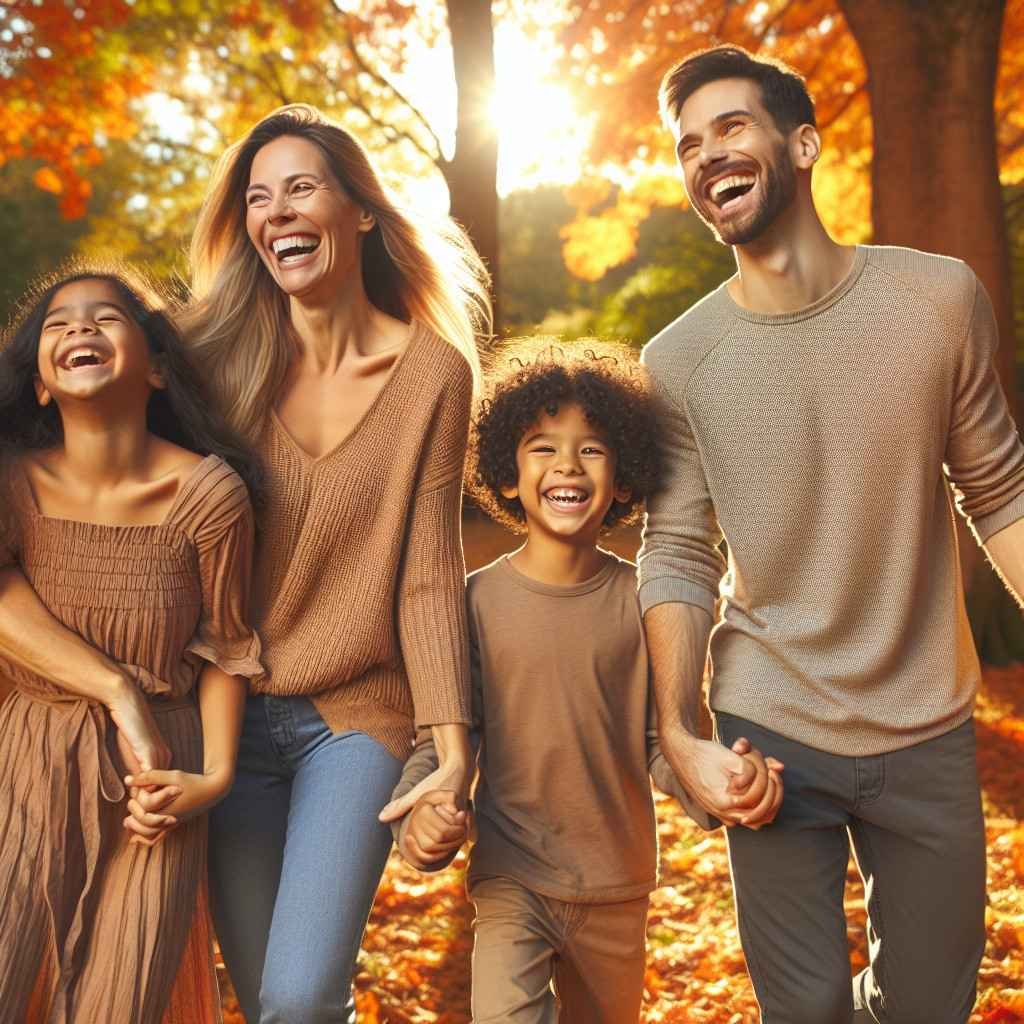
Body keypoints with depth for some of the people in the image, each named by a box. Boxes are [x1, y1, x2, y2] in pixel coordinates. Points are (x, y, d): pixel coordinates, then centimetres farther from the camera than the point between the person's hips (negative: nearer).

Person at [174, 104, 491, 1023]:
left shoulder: (433, 372, -6)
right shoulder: (222, 357, -4)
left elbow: (428, 573, -7)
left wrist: (453, 744, -15)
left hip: (356, 717, -2)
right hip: (228, 715, 2)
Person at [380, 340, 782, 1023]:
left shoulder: (640, 600, -5)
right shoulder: (479, 601, -8)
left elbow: (661, 742, -2)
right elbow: (443, 740, -4)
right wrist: (421, 816, -23)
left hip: (619, 888, 2)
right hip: (510, 882, -2)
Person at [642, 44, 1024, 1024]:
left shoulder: (941, 298, -5)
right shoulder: (676, 361, -6)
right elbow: (676, 558, -6)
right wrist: (678, 733, -16)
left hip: (930, 735, 1)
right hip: (771, 739, -1)